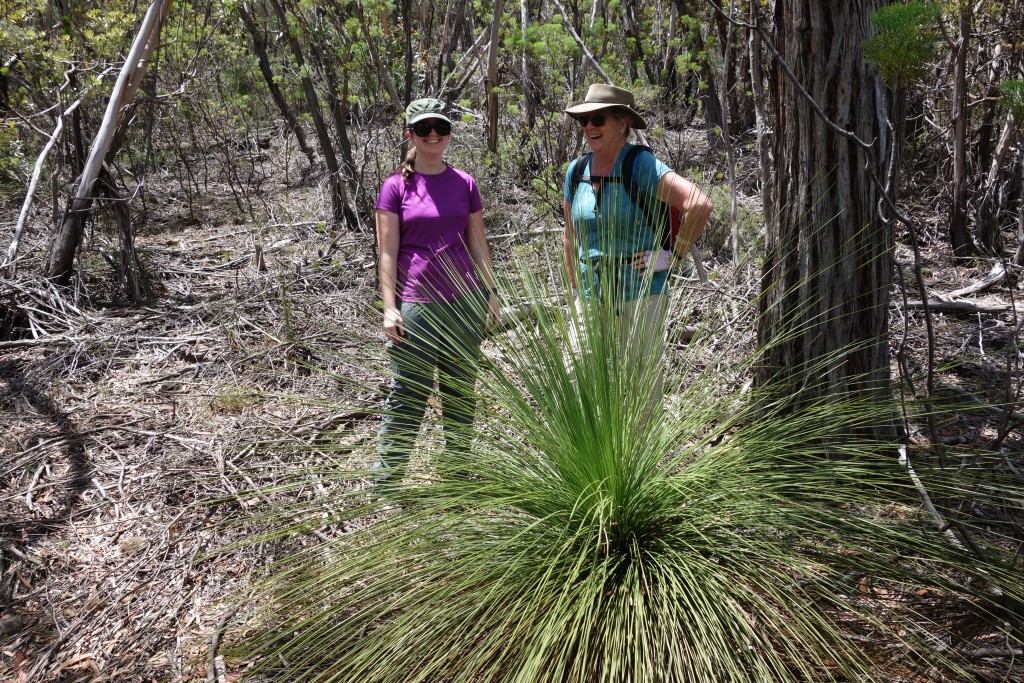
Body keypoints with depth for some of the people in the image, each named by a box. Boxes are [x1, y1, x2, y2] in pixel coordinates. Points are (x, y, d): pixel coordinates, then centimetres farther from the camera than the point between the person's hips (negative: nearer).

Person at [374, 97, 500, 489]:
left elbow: (478, 245, 12)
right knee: (407, 398, -2)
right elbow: (387, 252, -3)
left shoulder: (465, 184, 8)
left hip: (464, 302, 4)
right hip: (416, 305, -3)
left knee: (461, 392, 11)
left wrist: (490, 294, 7)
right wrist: (389, 307, -10)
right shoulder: (397, 186, -1)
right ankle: (385, 485, 10)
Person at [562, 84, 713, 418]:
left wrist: (675, 253, -16)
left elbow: (700, 204, -23)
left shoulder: (642, 166, -11)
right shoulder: (576, 171, 7)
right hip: (590, 297, 6)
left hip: (639, 295, -6)